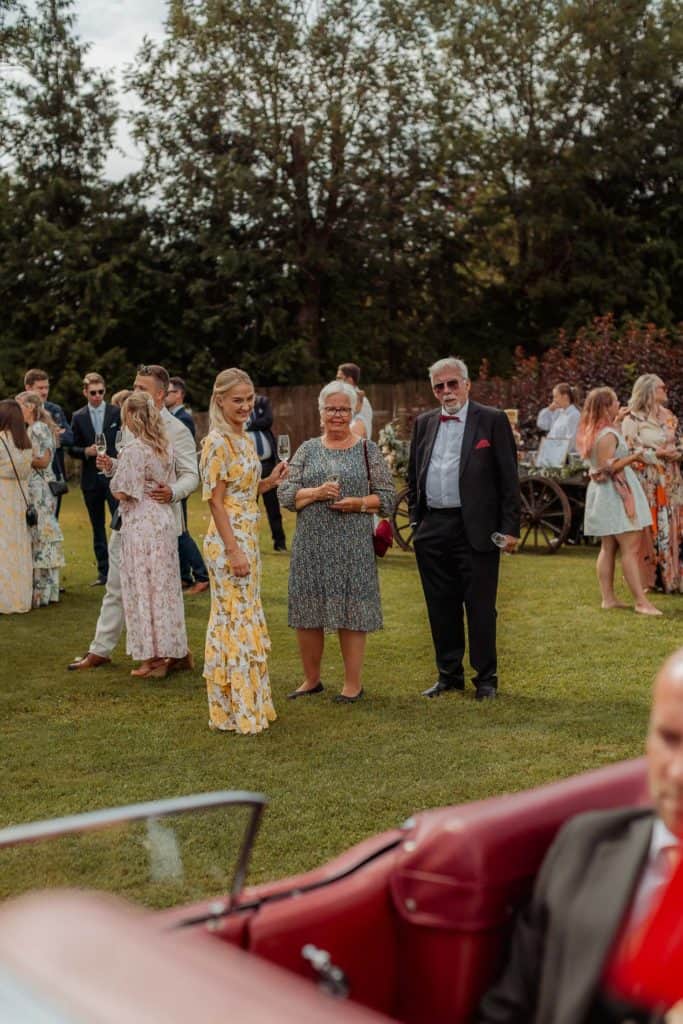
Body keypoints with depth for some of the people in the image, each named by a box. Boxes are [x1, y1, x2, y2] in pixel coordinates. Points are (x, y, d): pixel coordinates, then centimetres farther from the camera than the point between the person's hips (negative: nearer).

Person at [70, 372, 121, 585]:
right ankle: (103, 572, 15)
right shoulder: (78, 417, 7)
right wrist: (86, 451, -13)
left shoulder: (117, 413, 2)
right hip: (91, 479, 3)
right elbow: (73, 449, 8)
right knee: (97, 528, 8)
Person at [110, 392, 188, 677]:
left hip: (141, 525, -7)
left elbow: (121, 493, -15)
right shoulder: (165, 447, 7)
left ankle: (152, 657, 6)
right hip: (164, 520, 7)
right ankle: (166, 650, 19)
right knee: (164, 586, 12)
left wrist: (113, 472, 2)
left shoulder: (133, 450, -16)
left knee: (143, 587, 1)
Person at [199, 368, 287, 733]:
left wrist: (270, 481, 4)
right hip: (228, 541, -9)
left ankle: (247, 704, 24)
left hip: (248, 538, 9)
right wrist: (234, 552, -20)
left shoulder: (243, 438, 12)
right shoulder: (218, 442, -14)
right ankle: (234, 711, 6)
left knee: (247, 619, 14)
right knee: (235, 620, -3)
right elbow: (216, 501, -17)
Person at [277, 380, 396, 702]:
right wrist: (316, 493, -13)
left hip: (353, 546, -2)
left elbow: (388, 497, 2)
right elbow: (285, 493, 3)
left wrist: (359, 503, -15)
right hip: (311, 545, 3)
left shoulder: (367, 450, 5)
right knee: (307, 612, 6)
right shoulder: (308, 449, 10)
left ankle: (353, 683, 12)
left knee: (350, 612, 0)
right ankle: (311, 679, 22)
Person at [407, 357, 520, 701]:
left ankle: (486, 678, 14)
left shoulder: (493, 420, -2)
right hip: (431, 530, 5)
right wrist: (415, 518, 12)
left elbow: (508, 478, -4)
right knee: (441, 607, 11)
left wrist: (510, 528, -8)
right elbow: (413, 476, 20)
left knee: (480, 608, 1)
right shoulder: (424, 423, 13)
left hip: (475, 529, -4)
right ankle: (449, 674, 24)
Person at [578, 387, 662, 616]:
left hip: (603, 493, 10)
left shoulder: (594, 432, 11)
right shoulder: (608, 435, -19)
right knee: (630, 548, -10)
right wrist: (632, 457, -22)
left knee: (609, 548, 12)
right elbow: (607, 468, -22)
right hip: (614, 494, -10)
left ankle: (608, 598, 15)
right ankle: (641, 601, -11)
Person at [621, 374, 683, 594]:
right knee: (651, 528, -4)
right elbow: (630, 453, -12)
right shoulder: (632, 420, -8)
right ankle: (652, 577, 5)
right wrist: (657, 454, -18)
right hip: (647, 482, -6)